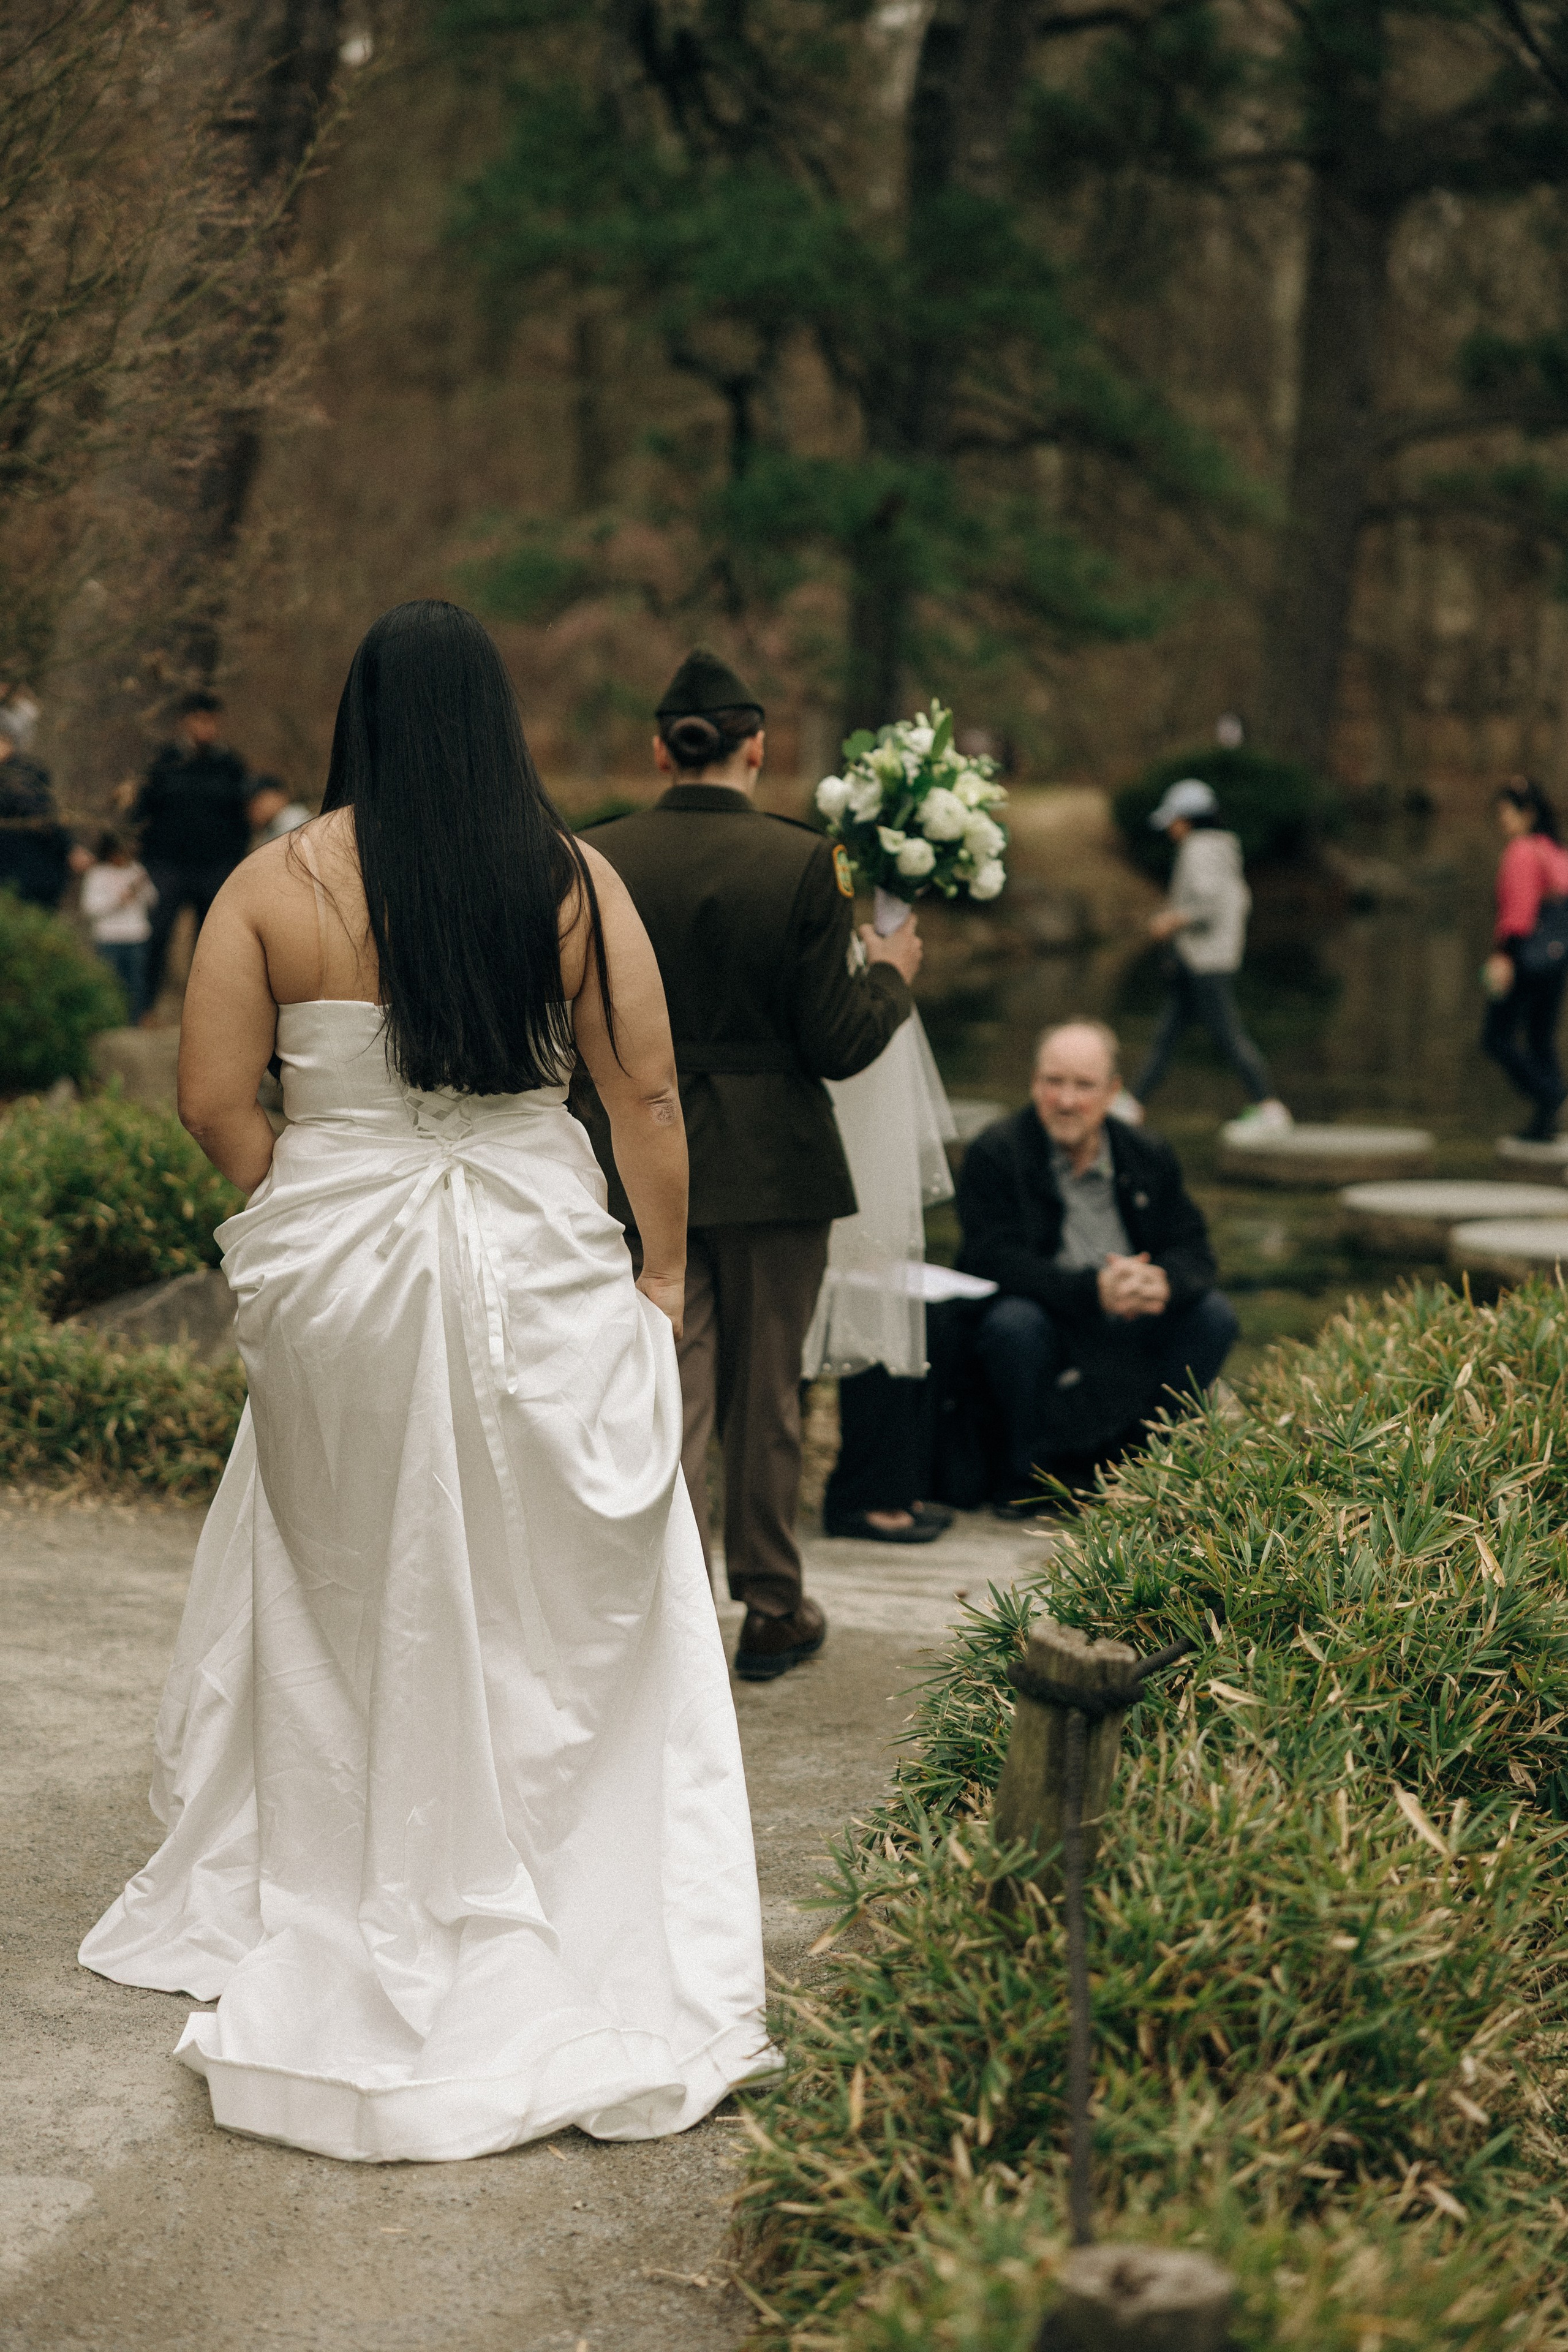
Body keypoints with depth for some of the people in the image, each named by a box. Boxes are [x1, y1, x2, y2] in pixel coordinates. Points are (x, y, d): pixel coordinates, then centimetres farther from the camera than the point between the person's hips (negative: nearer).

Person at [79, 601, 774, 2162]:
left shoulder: (275, 883, -5)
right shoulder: (574, 879, -4)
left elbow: (214, 1102, -6)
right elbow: (645, 1095, -4)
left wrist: (305, 1212, 9)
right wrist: (661, 1275, 4)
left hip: (332, 1266, 0)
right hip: (540, 1270, 0)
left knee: (345, 1606, 16)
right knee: (556, 1615, 11)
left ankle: (335, 1921, 29)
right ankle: (587, 1950, 17)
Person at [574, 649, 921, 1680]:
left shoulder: (596, 858, -5)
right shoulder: (802, 862, -13)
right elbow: (837, 1044, -11)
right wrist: (891, 974, 7)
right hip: (772, 1165, -2)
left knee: (671, 1395, 8)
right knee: (766, 1397, 13)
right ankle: (772, 1611, 26)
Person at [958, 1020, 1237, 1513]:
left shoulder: (1148, 1156, 5)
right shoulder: (994, 1153, -9)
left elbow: (1193, 1250, -1)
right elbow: (994, 1261, -21)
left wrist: (1165, 1283, -28)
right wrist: (1092, 1290, -35)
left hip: (1128, 1333, 4)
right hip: (1048, 1329, -4)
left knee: (1214, 1315, -14)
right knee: (1013, 1322, -35)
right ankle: (1026, 1472, -12)